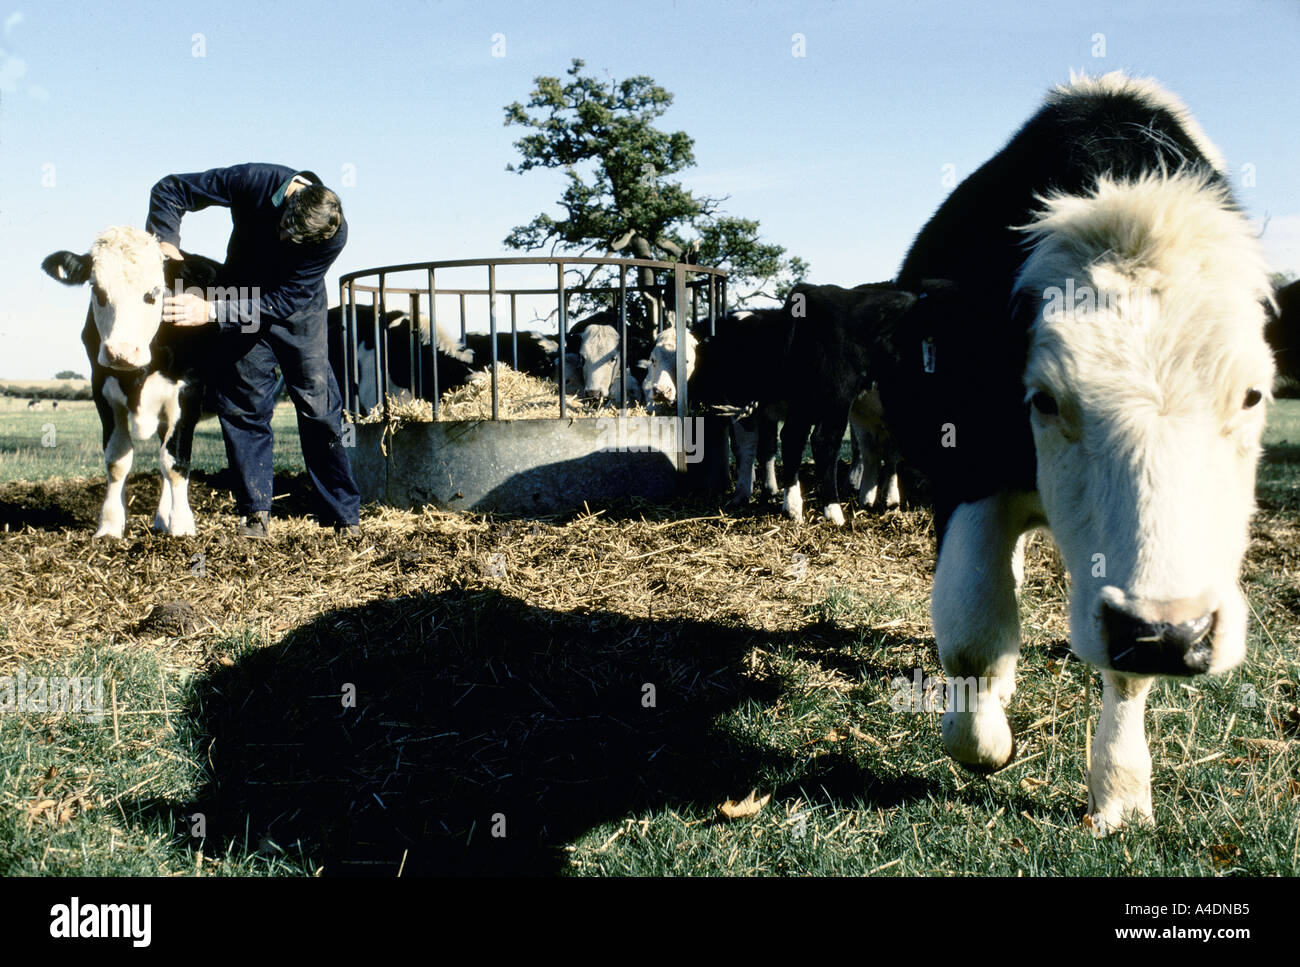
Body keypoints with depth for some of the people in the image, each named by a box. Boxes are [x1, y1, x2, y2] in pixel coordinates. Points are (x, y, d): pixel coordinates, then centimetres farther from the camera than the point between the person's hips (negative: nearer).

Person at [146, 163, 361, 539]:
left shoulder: (335, 234, -30)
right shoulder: (255, 182, -27)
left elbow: (283, 300, -30)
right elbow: (170, 190, -15)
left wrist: (211, 310, -37)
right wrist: (166, 242, -30)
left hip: (299, 308, -1)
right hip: (239, 300, 1)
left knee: (319, 406, -7)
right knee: (244, 406, -2)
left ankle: (343, 514, 2)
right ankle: (255, 513, 6)